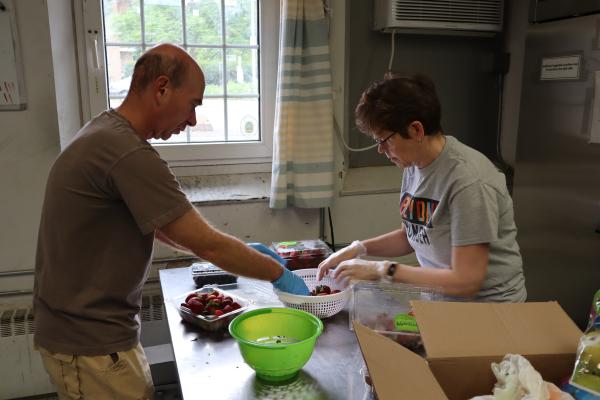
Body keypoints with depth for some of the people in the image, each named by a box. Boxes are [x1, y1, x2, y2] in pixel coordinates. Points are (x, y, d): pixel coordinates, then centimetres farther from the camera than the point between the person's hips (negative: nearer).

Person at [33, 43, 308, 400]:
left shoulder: (106, 135, 6)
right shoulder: (129, 154, -26)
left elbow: (155, 223, 12)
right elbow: (208, 245, -22)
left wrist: (244, 251, 9)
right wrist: (279, 273, -7)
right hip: (91, 345, -9)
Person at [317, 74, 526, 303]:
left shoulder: (468, 181, -23)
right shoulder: (414, 163, 0)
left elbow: (466, 281, -22)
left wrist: (382, 269, -19)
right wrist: (358, 248, -2)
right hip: (440, 299, 6)